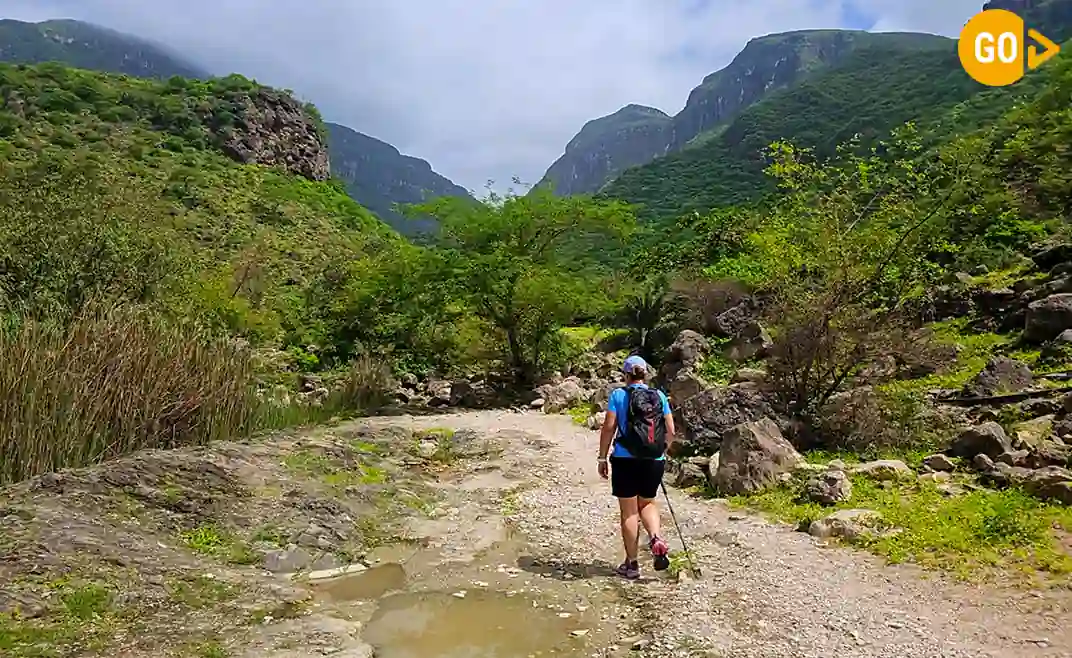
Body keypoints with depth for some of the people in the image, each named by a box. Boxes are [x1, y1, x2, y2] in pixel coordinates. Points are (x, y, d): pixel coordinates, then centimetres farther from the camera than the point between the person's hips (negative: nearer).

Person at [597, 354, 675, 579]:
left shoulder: (619, 395, -4)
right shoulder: (659, 396, 4)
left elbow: (609, 427, -9)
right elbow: (671, 431, 4)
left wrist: (602, 457, -1)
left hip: (626, 460, -3)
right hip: (654, 461, 3)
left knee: (629, 511, 8)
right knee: (647, 503, 23)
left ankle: (631, 563, 16)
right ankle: (656, 538, -3)